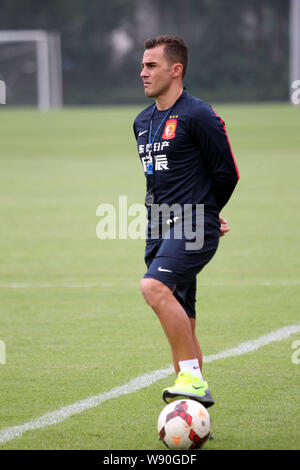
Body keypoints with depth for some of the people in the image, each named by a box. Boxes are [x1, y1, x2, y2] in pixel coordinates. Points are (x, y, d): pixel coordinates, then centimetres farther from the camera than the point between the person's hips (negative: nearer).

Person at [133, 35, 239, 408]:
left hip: (194, 227, -8)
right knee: (181, 322, 7)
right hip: (160, 230, 8)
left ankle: (193, 378, -27)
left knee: (155, 287, -29)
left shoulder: (197, 116, -8)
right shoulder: (142, 122, 16)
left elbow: (227, 174, -4)